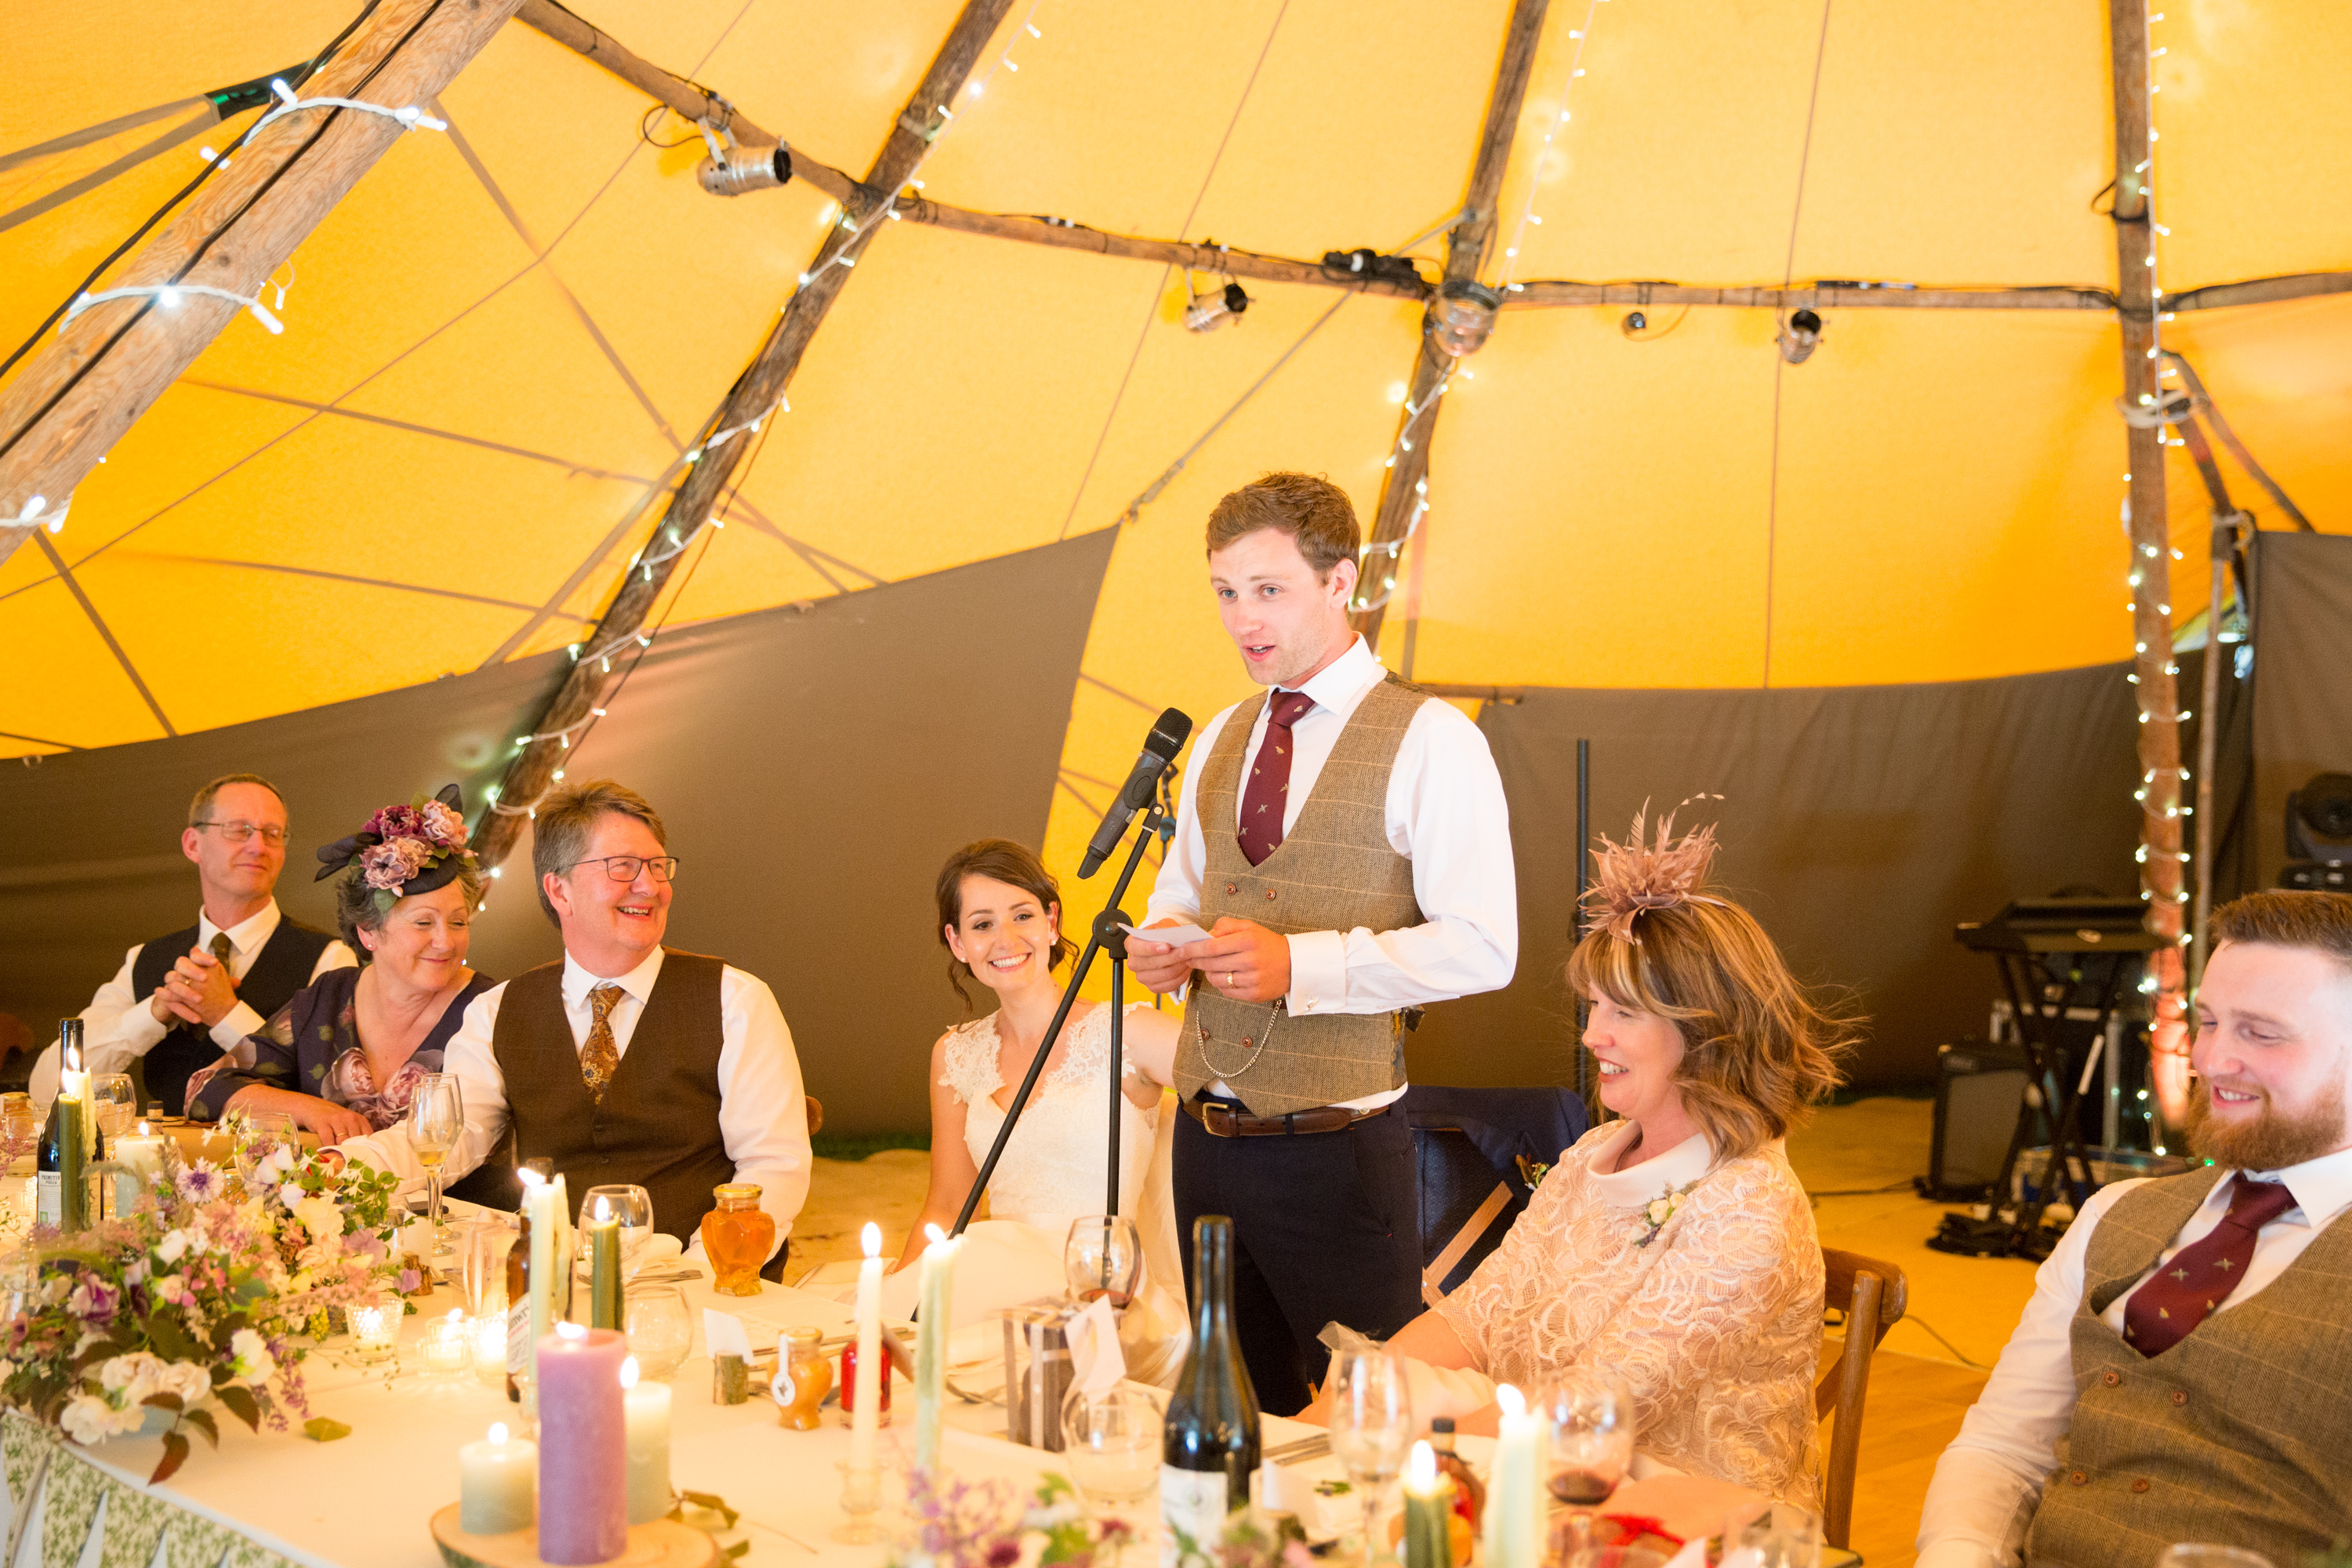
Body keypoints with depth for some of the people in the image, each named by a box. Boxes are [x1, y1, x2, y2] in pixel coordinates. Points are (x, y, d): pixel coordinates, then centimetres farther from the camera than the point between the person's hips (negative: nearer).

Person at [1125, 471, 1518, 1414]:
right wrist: (1162, 941, 2)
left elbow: (1480, 948, -15)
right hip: (1207, 1130, 6)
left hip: (1337, 1146, -6)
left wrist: (1301, 965, -23)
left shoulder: (1429, 740, -8)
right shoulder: (1219, 739, 13)